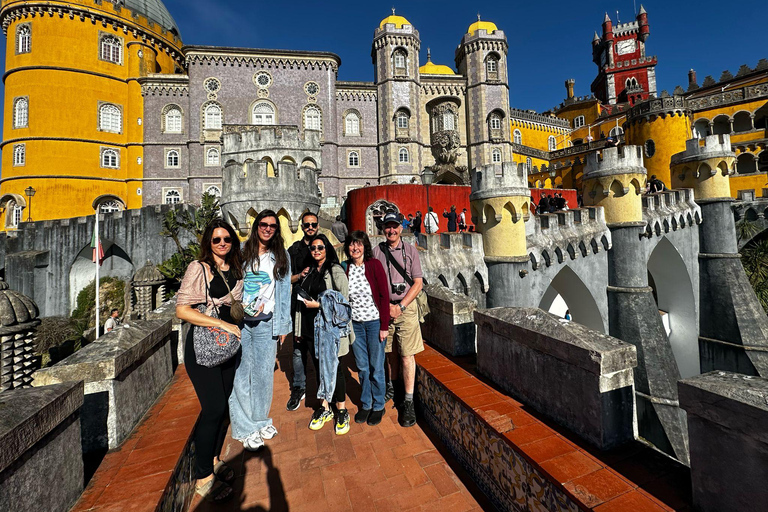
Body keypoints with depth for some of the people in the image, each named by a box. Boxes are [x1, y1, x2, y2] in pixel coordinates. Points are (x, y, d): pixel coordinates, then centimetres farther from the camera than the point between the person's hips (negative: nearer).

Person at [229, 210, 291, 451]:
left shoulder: (281, 256, 7)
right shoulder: (242, 252, 4)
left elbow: (284, 291, 8)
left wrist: (283, 324, 6)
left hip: (266, 324, 1)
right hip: (239, 321, -1)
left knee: (263, 373, 9)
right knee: (240, 373, 4)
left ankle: (260, 420, 30)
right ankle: (245, 428, 21)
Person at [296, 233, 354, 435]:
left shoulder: (335, 271, -7)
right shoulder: (310, 271, 12)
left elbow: (343, 300, -11)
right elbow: (303, 297, 17)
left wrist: (319, 305, -15)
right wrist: (301, 327, 16)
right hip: (311, 327, 6)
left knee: (335, 368, 3)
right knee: (318, 367, 15)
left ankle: (341, 410, 21)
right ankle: (324, 408, 31)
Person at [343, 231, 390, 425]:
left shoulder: (374, 265, -10)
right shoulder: (344, 268, 0)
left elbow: (384, 295, -9)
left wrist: (384, 325, -10)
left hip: (374, 322, -3)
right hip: (354, 323, 3)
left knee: (376, 367, 9)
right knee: (362, 367, 15)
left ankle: (378, 407, 30)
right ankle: (366, 404, 35)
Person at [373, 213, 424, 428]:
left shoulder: (410, 251, 1)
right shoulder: (377, 251, 5)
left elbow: (418, 283, -2)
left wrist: (400, 307, -10)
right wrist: (385, 306, -6)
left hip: (406, 307, -2)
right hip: (383, 308, 2)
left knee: (406, 355, -2)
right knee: (390, 352, 13)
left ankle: (408, 402, 7)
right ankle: (393, 387, 34)